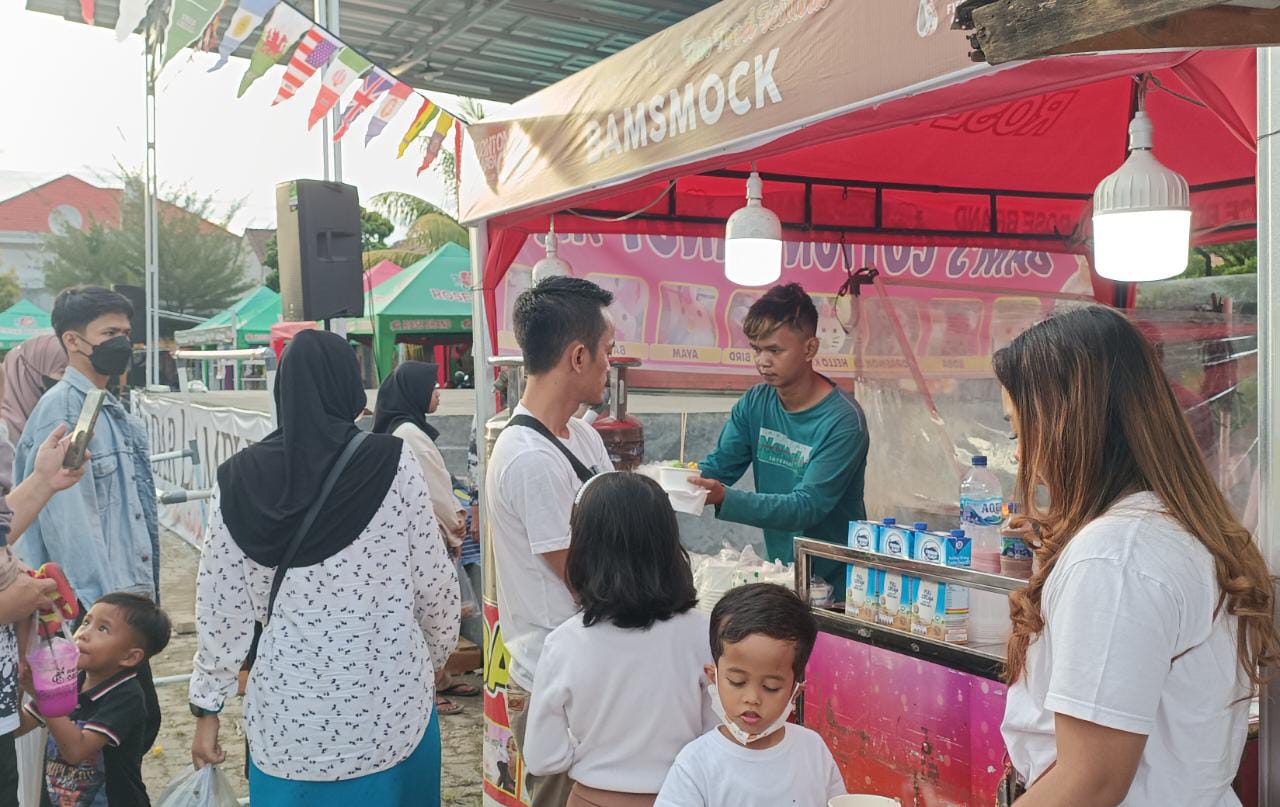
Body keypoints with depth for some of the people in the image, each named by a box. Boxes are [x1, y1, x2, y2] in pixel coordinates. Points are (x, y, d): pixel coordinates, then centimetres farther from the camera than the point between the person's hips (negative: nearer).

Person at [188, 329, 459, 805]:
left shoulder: (241, 480, -4)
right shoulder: (392, 464, -10)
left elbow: (223, 605, 0)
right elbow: (434, 583, -5)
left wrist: (207, 706, 10)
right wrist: (437, 655, 13)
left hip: (287, 710, 2)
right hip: (385, 699, -2)